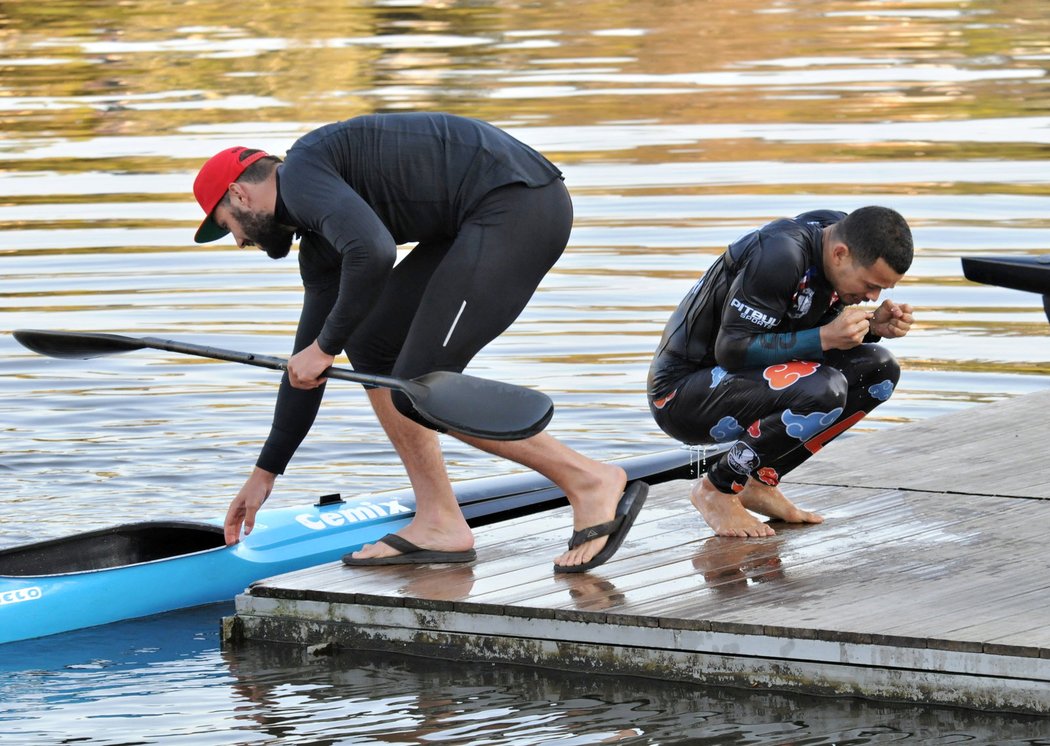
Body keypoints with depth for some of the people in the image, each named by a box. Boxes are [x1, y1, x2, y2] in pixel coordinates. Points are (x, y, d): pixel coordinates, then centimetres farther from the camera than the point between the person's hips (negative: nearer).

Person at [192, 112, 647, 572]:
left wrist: (327, 346, -10)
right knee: (373, 348, 13)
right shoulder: (318, 243, 24)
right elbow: (305, 366, 30)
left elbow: (372, 253, -23)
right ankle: (439, 523, 12)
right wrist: (264, 473, 36)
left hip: (516, 202, -10)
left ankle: (590, 482, -6)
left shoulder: (299, 173, -4)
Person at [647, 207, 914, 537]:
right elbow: (732, 349, -26)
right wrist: (824, 337, -30)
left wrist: (873, 327, -8)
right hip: (682, 392, -9)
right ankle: (716, 490, -9)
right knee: (823, 392, -31)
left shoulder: (841, 232, -1)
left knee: (878, 369, -1)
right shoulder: (780, 254, -27)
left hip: (743, 379, 9)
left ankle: (761, 483, 6)